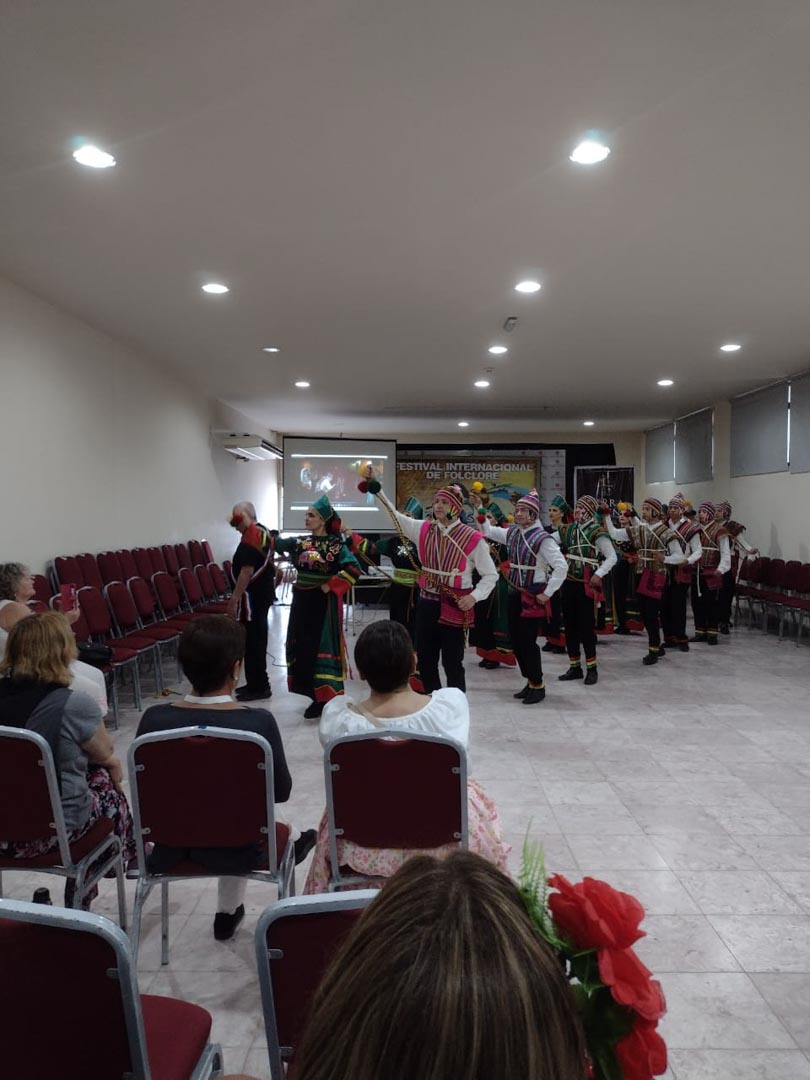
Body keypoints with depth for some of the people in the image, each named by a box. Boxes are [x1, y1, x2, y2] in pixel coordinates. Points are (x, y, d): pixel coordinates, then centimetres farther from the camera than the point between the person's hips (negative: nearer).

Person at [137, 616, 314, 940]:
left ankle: (229, 912, 50)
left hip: (171, 847, 2)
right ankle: (228, 911, 48)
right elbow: (281, 792, -11)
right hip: (239, 848, -2)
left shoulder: (154, 719, -19)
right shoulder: (259, 722, -26)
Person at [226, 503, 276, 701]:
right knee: (257, 639, 16)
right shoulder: (264, 532, 12)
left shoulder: (250, 538, -19)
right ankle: (258, 683, 25)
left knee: (251, 640, -3)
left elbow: (246, 572, -24)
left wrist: (234, 599, -21)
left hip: (253, 595, -10)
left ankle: (258, 687, 2)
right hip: (265, 592, 10)